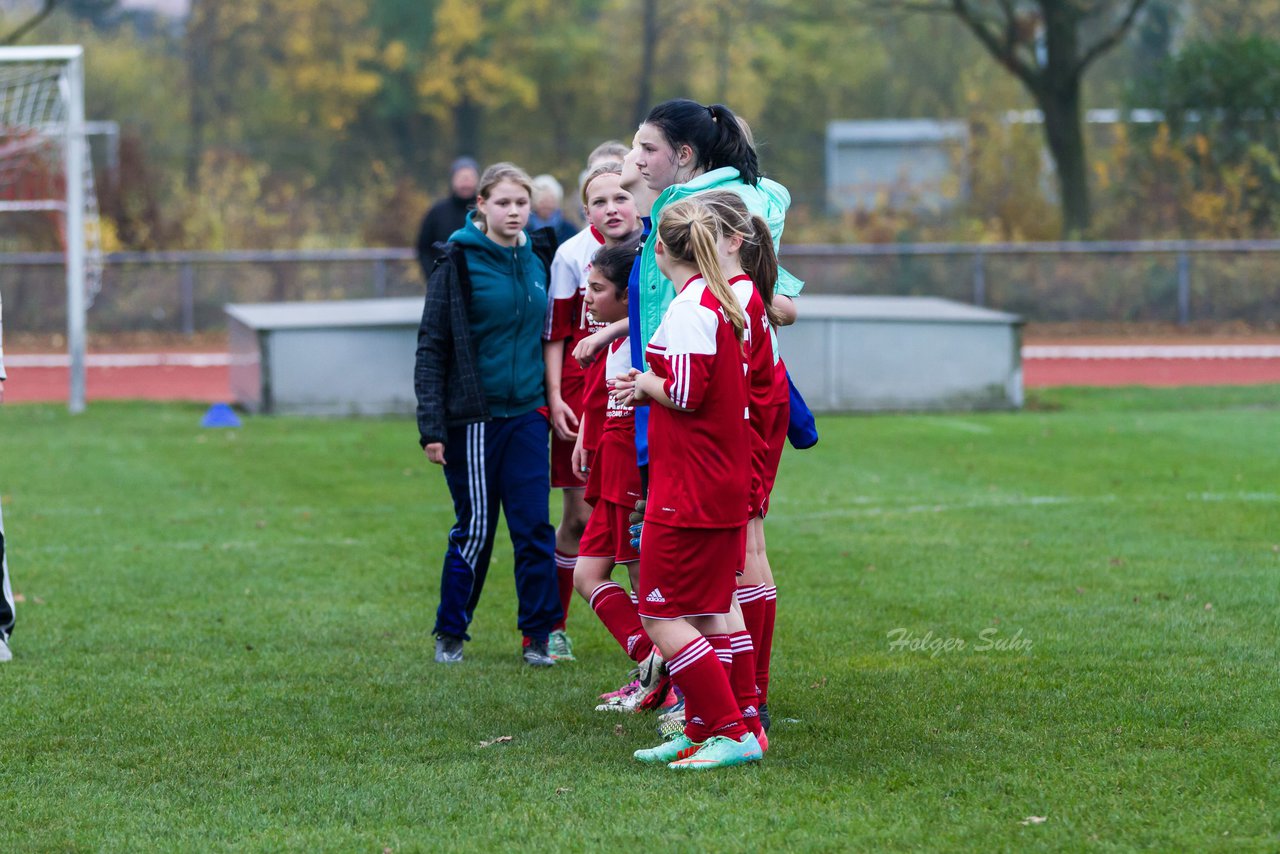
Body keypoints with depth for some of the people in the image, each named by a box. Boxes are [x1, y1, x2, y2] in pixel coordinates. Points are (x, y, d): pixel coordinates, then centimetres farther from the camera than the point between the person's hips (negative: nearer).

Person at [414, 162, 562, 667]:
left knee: (534, 526, -1)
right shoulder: (458, 263, -7)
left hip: (527, 416, 4)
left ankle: (539, 634, 6)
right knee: (475, 528, 1)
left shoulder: (537, 258, 8)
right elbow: (431, 348, -8)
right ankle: (450, 634, 16)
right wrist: (431, 426, -13)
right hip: (473, 418, -4)